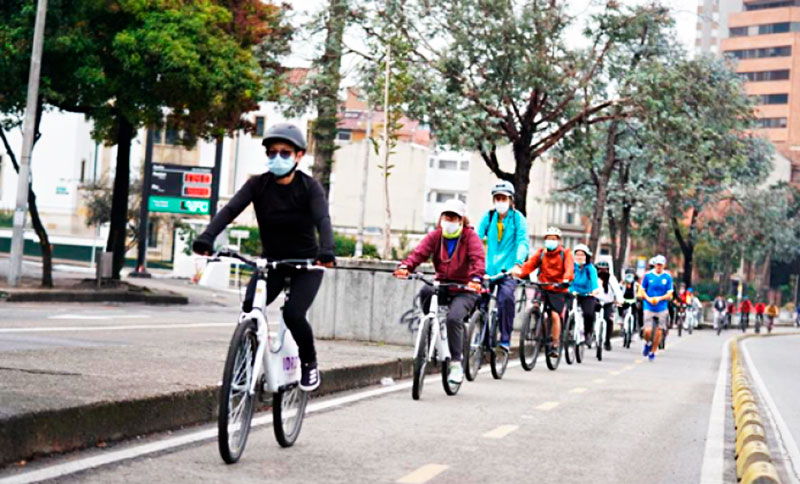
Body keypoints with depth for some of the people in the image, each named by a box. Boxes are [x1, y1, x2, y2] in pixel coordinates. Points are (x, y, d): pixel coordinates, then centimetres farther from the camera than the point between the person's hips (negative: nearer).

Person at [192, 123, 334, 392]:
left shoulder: (309, 187, -14)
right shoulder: (258, 185, -8)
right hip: (271, 261, 3)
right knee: (250, 308, -22)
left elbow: (322, 220, -30)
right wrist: (206, 238, -41)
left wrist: (326, 251, -50)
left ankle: (309, 363, 5)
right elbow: (229, 210, -22)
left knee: (293, 313, -23)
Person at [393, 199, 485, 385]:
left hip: (464, 290, -4)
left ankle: (456, 364, -16)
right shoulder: (435, 236, 5)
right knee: (425, 291, -30)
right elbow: (419, 252, -10)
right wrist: (405, 266, -31)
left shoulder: (470, 236, -4)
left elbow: (478, 258, -19)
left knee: (453, 317, -27)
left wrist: (476, 278, -40)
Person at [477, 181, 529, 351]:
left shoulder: (517, 217, -1)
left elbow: (523, 241, -12)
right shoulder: (488, 216, 6)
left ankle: (505, 339, -14)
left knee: (506, 297, -25)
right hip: (488, 268, 3)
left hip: (508, 269, -3)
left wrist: (518, 263, -28)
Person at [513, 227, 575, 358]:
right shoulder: (541, 253, 9)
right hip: (543, 288, 3)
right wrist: (519, 272, -27)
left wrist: (566, 280, -37)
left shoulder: (565, 253, 1)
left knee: (555, 315, -16)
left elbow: (569, 268, -16)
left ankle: (555, 345, -5)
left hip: (558, 290, -3)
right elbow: (529, 264, -6)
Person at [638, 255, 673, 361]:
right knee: (648, 331, -12)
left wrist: (659, 298, -16)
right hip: (649, 307, -1)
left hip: (662, 308, 1)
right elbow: (642, 291, 6)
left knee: (659, 332, 2)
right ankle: (647, 343, 20)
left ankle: (653, 352, 20)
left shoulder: (667, 277, 0)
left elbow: (669, 295, 1)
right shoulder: (648, 275, 0)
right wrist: (648, 299, -12)